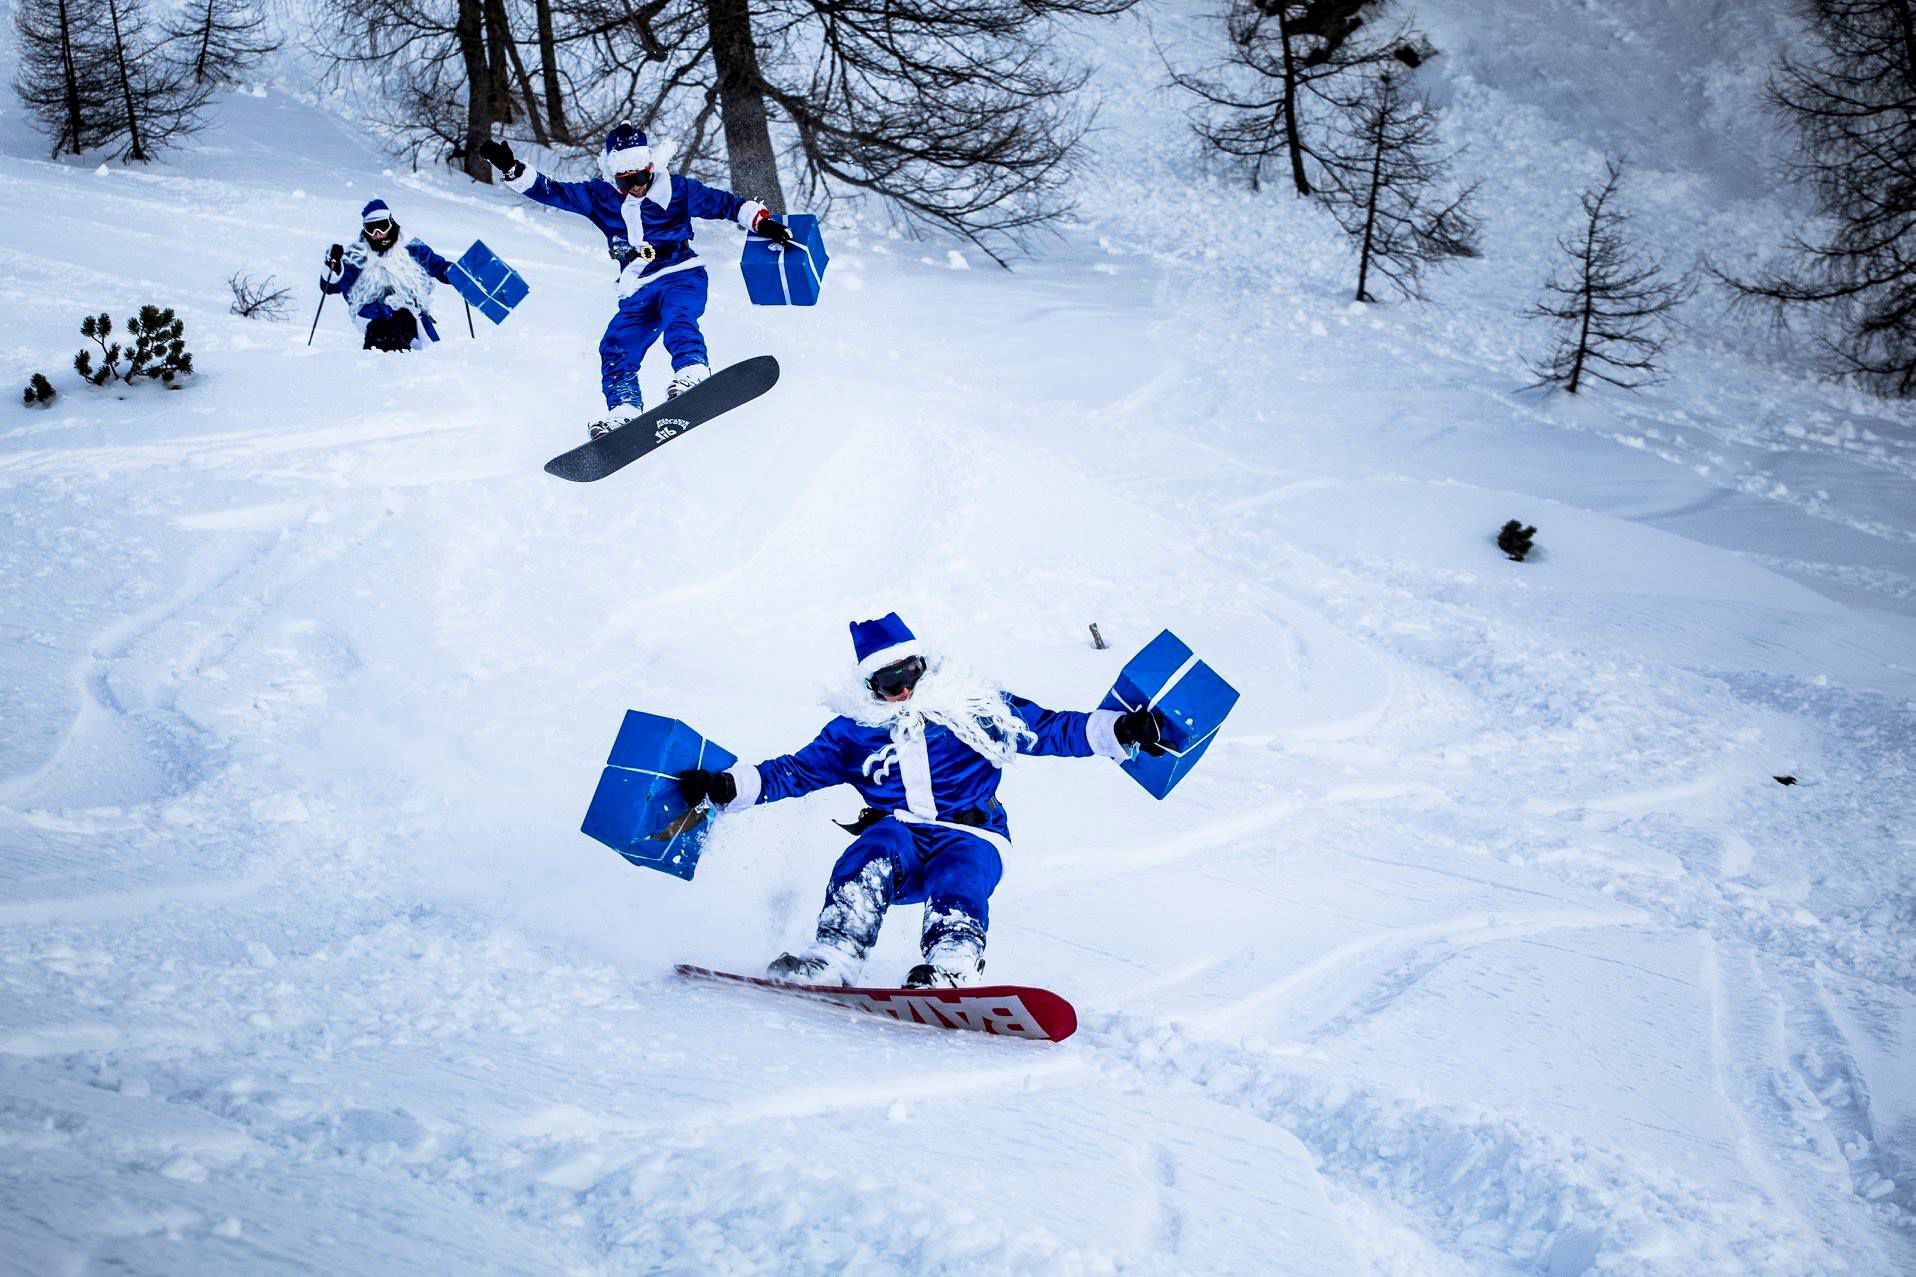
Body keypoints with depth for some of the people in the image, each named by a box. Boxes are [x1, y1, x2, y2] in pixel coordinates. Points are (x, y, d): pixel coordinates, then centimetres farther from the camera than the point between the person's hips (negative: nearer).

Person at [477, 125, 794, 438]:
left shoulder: (676, 189, 1)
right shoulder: (599, 197, 8)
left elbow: (725, 204, 5)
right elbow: (550, 191, 8)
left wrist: (763, 222, -6)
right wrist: (510, 169, -4)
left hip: (682, 275, -4)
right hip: (637, 293, 4)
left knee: (676, 318, -34)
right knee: (616, 348, -11)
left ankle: (692, 373, -49)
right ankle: (623, 411, -11)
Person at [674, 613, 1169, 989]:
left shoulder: (977, 707, 12)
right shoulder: (855, 731, 18)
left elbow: (1053, 729, 9)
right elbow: (794, 772, 18)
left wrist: (1122, 730, -5)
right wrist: (724, 787, 4)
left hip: (971, 837, -1)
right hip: (899, 840, 1)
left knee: (958, 879, -33)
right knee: (877, 844, -32)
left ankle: (950, 969, -56)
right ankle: (834, 957, -48)